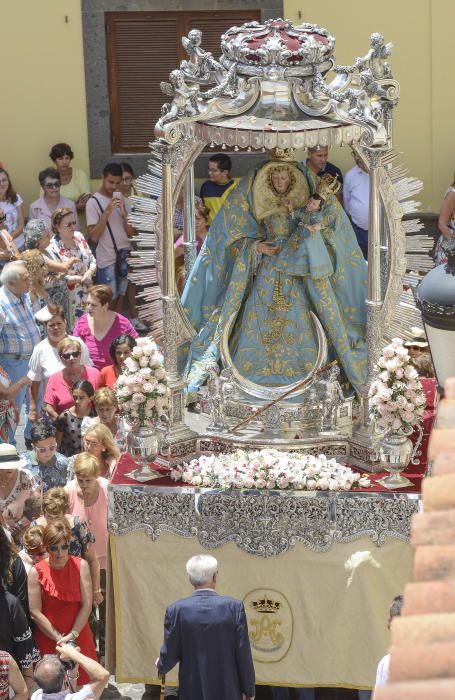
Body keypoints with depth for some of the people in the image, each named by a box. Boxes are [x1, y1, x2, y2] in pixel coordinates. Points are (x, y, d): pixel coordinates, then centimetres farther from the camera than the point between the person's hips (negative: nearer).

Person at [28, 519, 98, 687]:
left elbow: (87, 605, -7)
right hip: (48, 640, -1)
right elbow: (35, 612, -9)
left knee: (81, 684, 5)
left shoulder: (81, 566, -5)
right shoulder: (36, 572, -7)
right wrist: (59, 638, -13)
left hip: (79, 637, 1)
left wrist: (73, 635, -15)